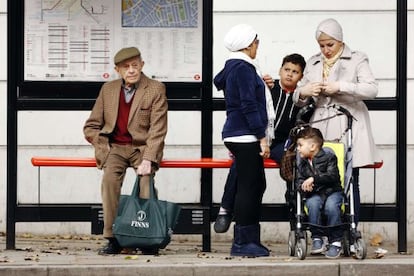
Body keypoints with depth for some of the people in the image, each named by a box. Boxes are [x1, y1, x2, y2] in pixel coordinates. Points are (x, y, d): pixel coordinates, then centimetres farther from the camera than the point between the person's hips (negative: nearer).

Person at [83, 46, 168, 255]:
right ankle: (113, 239, -26)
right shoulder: (108, 89, 10)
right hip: (115, 147, 2)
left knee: (146, 179, -30)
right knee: (110, 178, -29)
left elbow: (158, 130, -9)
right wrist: (103, 147, -3)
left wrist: (148, 159, -21)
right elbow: (91, 126, 15)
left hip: (143, 147, -2)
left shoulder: (156, 90, -2)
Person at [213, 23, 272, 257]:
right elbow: (249, 105, -17)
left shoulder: (233, 67, 17)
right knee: (248, 186, -8)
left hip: (240, 137, 10)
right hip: (245, 136, -10)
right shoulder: (243, 68, -13)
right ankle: (242, 242, -6)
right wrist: (262, 137, -16)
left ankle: (250, 238, 15)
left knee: (257, 185, 12)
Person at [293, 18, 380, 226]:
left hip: (348, 130, -3)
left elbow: (371, 89, -8)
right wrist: (303, 92, -3)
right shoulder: (313, 63, 19)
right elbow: (298, 100, 21)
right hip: (320, 130, 3)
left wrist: (339, 87, -18)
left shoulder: (357, 60, 6)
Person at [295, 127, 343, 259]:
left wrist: (314, 179, -26)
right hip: (314, 194, 3)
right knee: (312, 204, -32)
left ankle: (336, 242, -22)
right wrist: (303, 185, -15)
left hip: (332, 191, -3)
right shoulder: (302, 163, 12)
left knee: (331, 206, -34)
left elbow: (332, 176, -16)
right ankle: (317, 238, -24)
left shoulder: (328, 157, -4)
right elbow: (299, 180, 10)